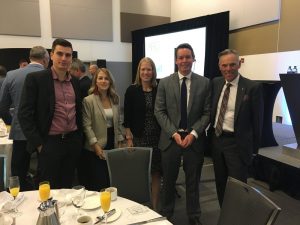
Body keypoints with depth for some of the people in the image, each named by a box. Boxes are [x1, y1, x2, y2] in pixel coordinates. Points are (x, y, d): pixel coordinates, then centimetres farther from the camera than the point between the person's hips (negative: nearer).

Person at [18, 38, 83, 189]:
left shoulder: (75, 81, 9)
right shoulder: (35, 78, -7)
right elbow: (24, 114, -10)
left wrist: (80, 137, 12)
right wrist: (38, 144, -12)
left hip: (73, 141, 5)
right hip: (50, 142, -5)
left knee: (67, 187, 16)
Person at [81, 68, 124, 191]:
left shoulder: (115, 99, 8)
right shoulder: (88, 100, -8)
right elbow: (86, 125, -12)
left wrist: (119, 141, 9)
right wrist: (95, 145, -16)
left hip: (112, 145, 5)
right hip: (95, 148, -5)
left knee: (111, 180, 9)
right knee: (97, 183, 1)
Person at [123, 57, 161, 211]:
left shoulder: (159, 90, 2)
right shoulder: (132, 90, -1)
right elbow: (127, 117, -2)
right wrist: (129, 139, -6)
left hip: (157, 137, 2)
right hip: (138, 138, -1)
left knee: (156, 173, 7)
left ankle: (154, 207, 22)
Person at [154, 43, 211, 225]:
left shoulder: (204, 83, 1)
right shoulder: (165, 83, 1)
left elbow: (207, 113, -1)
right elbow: (159, 112, -2)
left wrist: (193, 134, -13)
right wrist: (174, 133, -12)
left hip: (195, 139, 0)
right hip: (171, 138, 0)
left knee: (193, 182, 14)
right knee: (168, 181, 14)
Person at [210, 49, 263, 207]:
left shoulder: (252, 87, -11)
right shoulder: (215, 83, 4)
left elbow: (257, 120, -7)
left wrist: (254, 148, -4)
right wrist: (210, 137, 8)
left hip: (237, 144, -5)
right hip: (216, 140, 6)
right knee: (220, 184, 19)